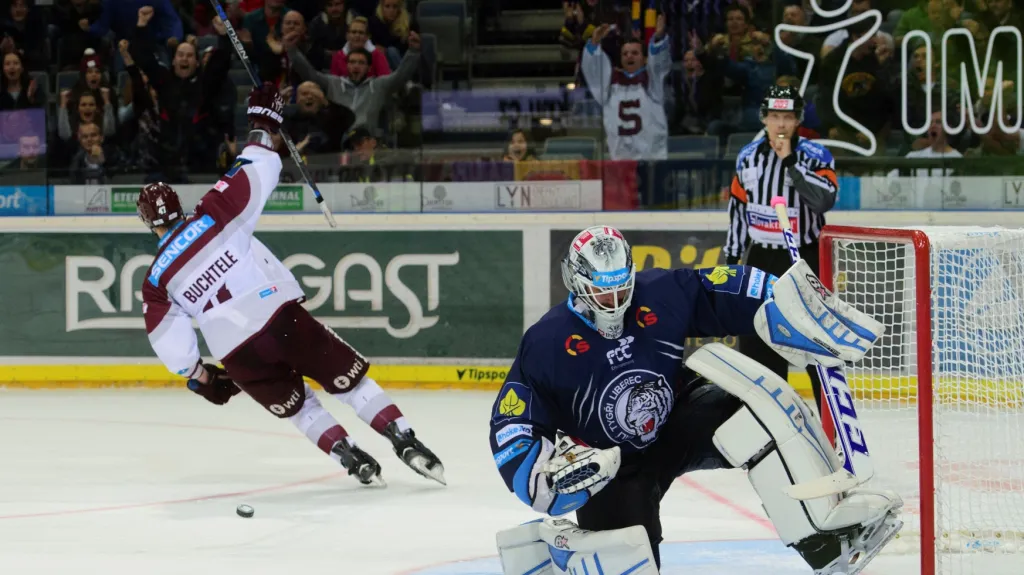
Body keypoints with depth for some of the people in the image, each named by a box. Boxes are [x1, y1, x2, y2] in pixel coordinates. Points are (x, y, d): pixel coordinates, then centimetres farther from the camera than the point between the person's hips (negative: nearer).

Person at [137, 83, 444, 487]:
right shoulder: (211, 218, 0)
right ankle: (406, 443, 1)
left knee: (295, 405, 23)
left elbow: (168, 342, 7)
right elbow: (257, 176, -1)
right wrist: (264, 123, 13)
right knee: (349, 378, 10)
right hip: (281, 316, -1)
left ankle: (354, 461, 11)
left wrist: (198, 376, 23)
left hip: (238, 355, 1)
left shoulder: (156, 281, 6)